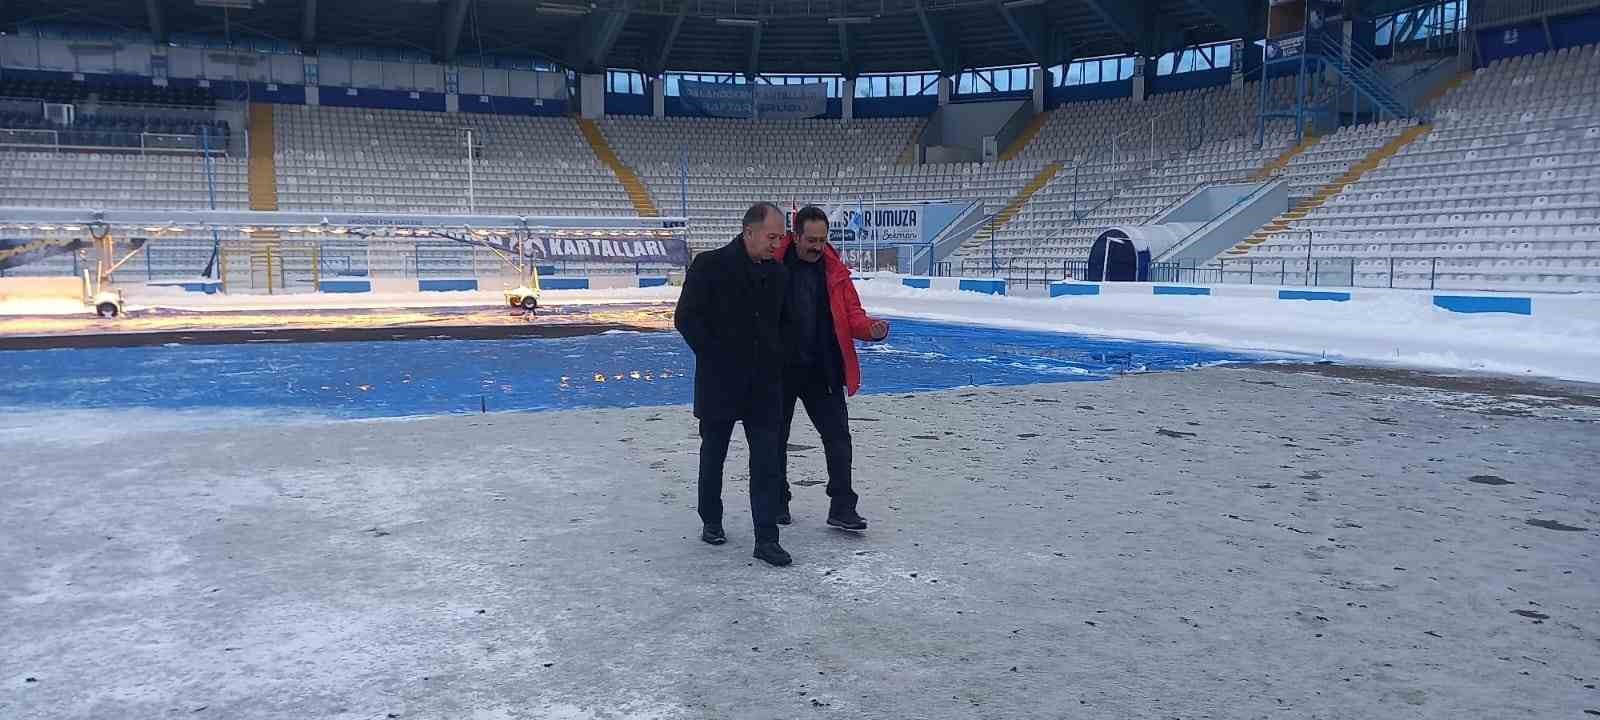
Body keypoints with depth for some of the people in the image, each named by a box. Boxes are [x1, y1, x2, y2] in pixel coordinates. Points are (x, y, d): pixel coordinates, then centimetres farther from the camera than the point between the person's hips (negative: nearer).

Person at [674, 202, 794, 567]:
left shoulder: (777, 273, 6)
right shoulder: (710, 266, -10)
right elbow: (686, 318, -9)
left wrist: (775, 363, 9)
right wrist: (715, 358, -10)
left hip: (765, 384, 4)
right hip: (719, 382, -3)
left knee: (768, 461, -2)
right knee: (713, 455, 12)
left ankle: (766, 539, 2)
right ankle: (711, 522, 31)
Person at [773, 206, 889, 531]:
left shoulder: (835, 270, 1)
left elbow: (852, 314, 2)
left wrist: (870, 329, -19)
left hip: (823, 371, 2)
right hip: (779, 370, -2)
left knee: (838, 436, -2)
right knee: (776, 437, 11)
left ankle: (842, 507, 5)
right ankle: (778, 501, 28)